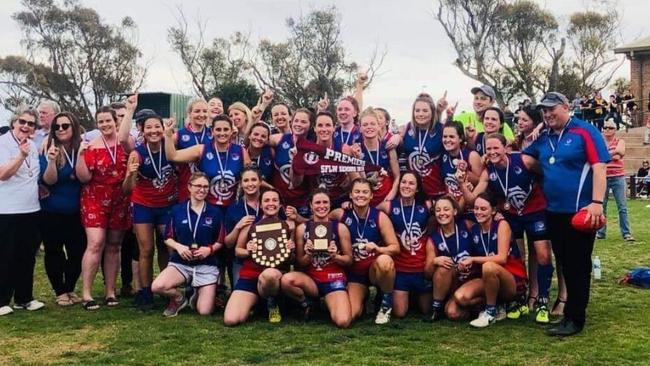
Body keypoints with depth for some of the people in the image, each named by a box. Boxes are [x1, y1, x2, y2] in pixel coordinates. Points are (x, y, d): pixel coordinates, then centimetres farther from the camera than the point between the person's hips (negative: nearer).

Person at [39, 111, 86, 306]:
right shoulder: (48, 148, -9)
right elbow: (49, 180, -13)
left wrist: (80, 155, -24)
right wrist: (51, 160, -31)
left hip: (76, 212, 2)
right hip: (51, 213, -2)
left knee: (78, 251, 6)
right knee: (54, 252, 6)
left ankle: (70, 289, 25)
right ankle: (59, 292, 21)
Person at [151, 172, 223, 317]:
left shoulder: (215, 212, 1)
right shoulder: (177, 210, 1)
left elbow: (220, 241, 6)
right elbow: (168, 238, 5)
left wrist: (210, 249, -14)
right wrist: (178, 246, -15)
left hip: (207, 265, 0)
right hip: (180, 263, 0)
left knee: (205, 311, -11)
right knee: (157, 287, -29)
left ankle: (196, 297, 27)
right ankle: (179, 298, 6)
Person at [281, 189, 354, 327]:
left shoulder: (340, 228, -1)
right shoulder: (302, 228, 1)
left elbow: (349, 260, 4)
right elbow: (299, 264, 4)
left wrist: (335, 256, -16)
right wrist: (308, 255, -17)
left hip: (334, 279, -1)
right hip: (311, 278, 1)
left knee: (343, 322, -25)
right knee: (286, 280, -33)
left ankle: (329, 303, 13)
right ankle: (307, 304, 1)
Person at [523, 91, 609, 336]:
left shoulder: (584, 132, -7)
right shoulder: (543, 139, 12)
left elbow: (599, 168, -14)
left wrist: (597, 202, -22)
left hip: (580, 212, -7)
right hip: (553, 212, 7)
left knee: (578, 266, 1)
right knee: (565, 264, 14)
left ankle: (574, 319, 8)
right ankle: (573, 310, 25)